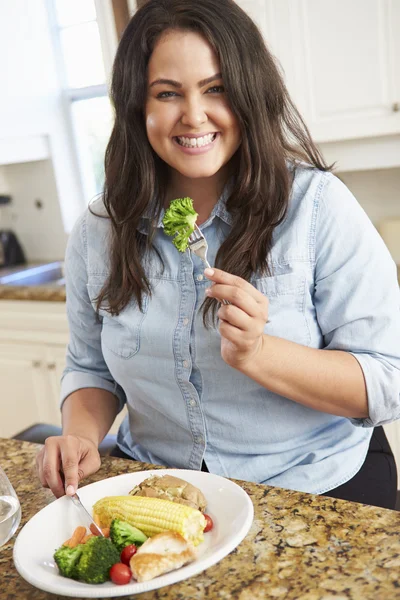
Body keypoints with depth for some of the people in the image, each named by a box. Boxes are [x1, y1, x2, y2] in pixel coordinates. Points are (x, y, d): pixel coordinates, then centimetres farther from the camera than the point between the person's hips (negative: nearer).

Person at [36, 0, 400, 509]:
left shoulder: (318, 205, -12)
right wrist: (82, 433, -9)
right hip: (160, 498, 2)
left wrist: (256, 353, -27)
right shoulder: (97, 232, 0)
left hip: (316, 490, 0)